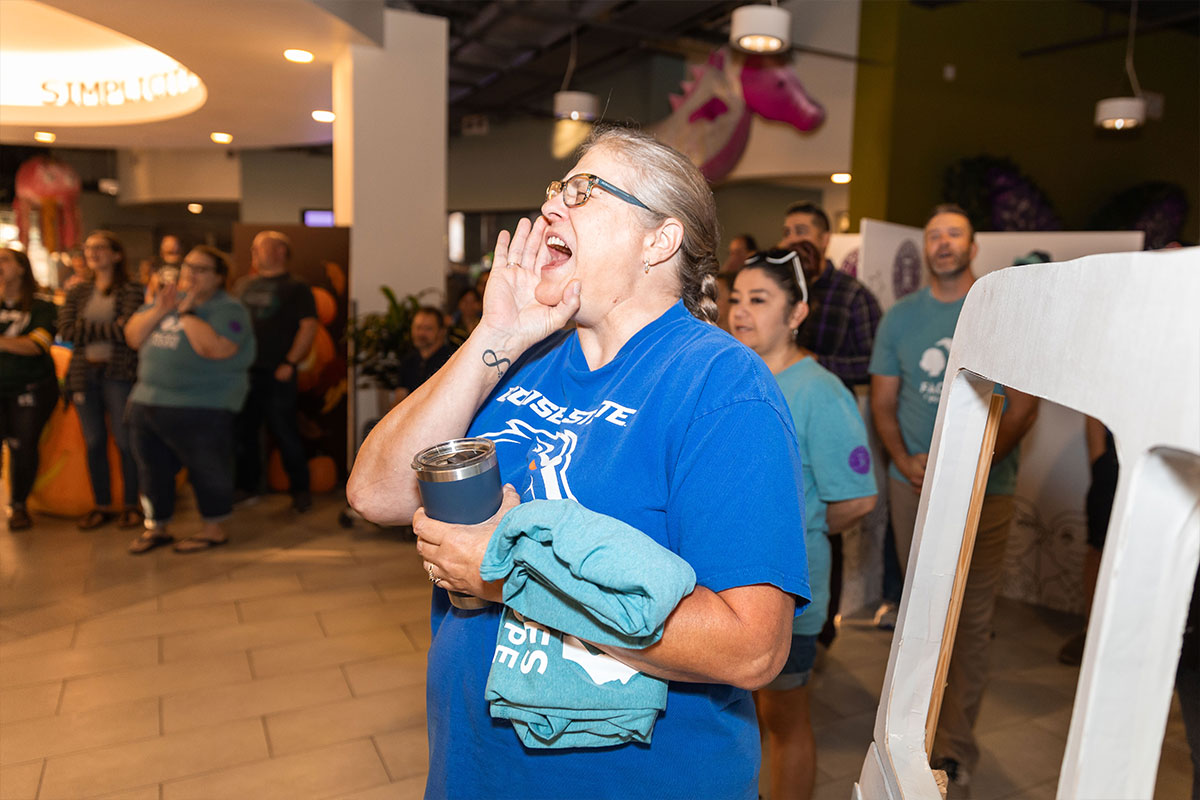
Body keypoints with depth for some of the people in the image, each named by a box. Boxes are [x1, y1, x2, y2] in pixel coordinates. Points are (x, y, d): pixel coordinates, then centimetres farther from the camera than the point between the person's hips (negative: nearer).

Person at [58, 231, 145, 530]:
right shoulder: (78, 293, 12)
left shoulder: (132, 291, -2)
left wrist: (88, 330, -7)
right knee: (94, 442, 9)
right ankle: (101, 505, 19)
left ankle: (130, 505, 12)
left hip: (119, 373, -4)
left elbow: (129, 330, -15)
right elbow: (66, 331, -2)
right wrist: (110, 329, -9)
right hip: (84, 374, 5)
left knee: (125, 441, 0)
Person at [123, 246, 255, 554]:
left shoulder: (228, 309, -10)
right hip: (148, 401, 8)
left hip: (201, 409, -8)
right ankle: (156, 527, 32)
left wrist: (187, 312, -17)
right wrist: (159, 310, -7)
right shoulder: (165, 299, 14)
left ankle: (214, 529, 16)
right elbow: (133, 336, 8)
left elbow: (214, 348, -27)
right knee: (153, 469, 16)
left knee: (206, 470, 1)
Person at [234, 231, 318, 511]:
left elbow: (309, 326, -10)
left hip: (276, 374, -6)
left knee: (285, 433, -2)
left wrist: (290, 363, -16)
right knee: (243, 432, 11)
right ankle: (247, 485, 25)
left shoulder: (296, 288, -1)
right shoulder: (247, 286, 16)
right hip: (244, 371, 6)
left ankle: (300, 489, 11)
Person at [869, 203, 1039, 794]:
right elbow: (883, 402, 8)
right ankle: (940, 716, 31)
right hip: (913, 485, 2)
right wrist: (905, 461, -9)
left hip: (984, 488, -2)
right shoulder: (900, 317, 8)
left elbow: (1025, 404, -3)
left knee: (971, 619, 2)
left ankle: (955, 750, 14)